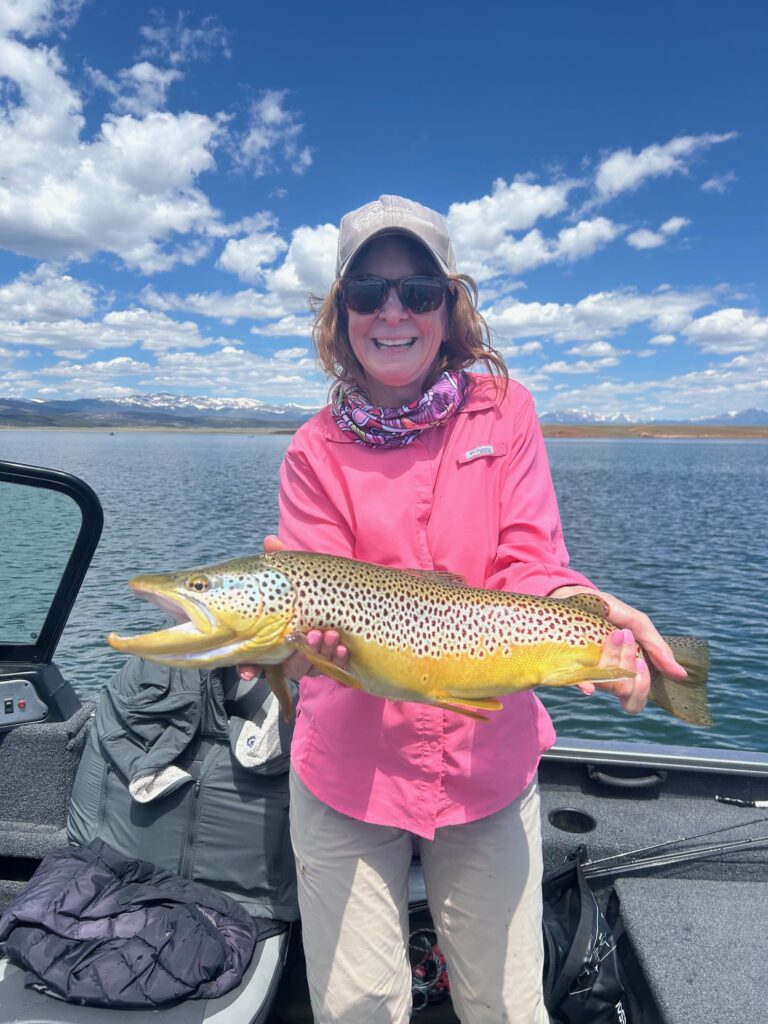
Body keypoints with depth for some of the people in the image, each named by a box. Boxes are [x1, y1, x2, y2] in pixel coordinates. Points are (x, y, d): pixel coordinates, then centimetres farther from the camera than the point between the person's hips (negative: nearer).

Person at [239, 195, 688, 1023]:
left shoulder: (503, 410, -3)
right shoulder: (317, 450, -3)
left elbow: (528, 563, -8)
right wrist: (309, 631, -33)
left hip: (489, 764, 1)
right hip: (348, 768, 1)